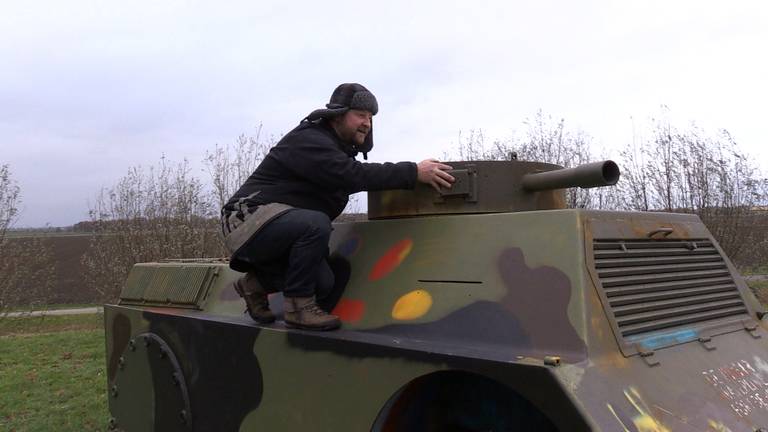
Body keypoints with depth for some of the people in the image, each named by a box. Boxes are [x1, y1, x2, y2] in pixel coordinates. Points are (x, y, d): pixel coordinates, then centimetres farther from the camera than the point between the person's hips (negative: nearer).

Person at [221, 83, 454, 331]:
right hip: (251, 219, -9)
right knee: (315, 224, -34)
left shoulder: (337, 146, 14)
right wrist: (413, 172, -32)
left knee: (323, 285, -4)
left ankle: (257, 282, 17)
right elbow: (352, 176, -32)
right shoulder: (308, 140, -19)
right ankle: (297, 306, -17)